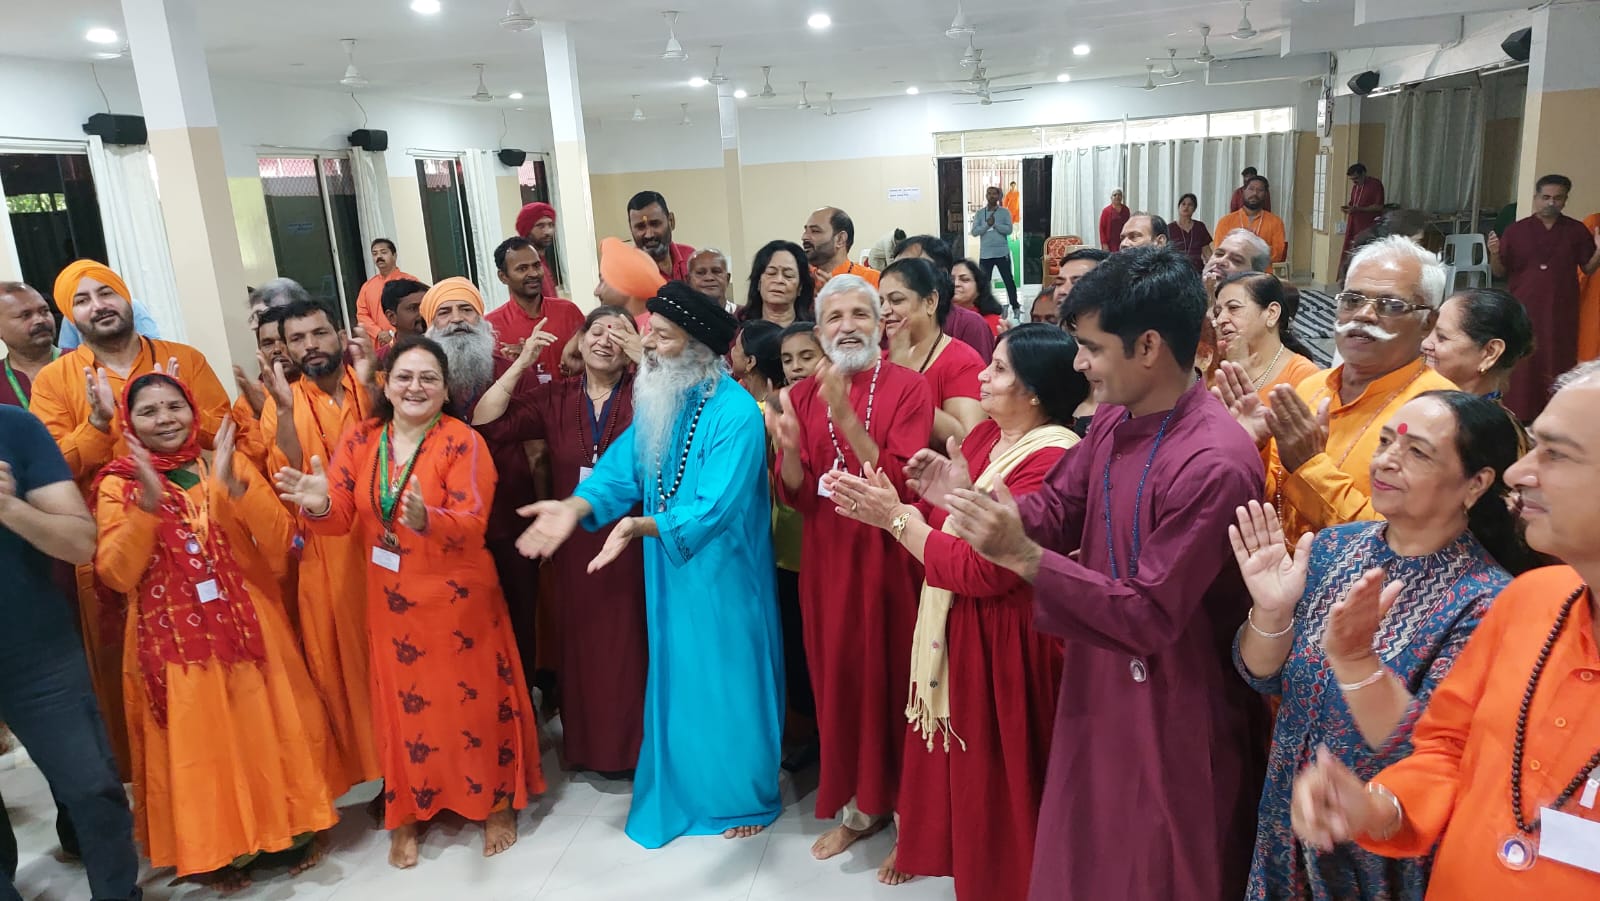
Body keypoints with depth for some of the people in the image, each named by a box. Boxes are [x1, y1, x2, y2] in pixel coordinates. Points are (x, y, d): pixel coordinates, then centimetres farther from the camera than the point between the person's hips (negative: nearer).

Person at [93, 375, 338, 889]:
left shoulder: (232, 466, 2)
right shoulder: (118, 485, -1)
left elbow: (281, 544, -8)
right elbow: (116, 575, -11)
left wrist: (233, 485, -20)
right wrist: (148, 504, -22)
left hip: (249, 629, 1)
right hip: (175, 640, -1)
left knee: (267, 732, 10)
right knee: (198, 746, 9)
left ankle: (293, 829, 29)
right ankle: (217, 851, 27)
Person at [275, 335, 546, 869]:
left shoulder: (463, 442, -12)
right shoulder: (359, 441, 2)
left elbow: (471, 524, -22)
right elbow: (340, 519, -3)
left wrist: (426, 519, -41)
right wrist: (318, 505, -25)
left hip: (457, 598, -3)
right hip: (391, 602, 4)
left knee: (475, 699, 8)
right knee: (402, 705, 14)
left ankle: (496, 804, 29)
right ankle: (407, 815, 32)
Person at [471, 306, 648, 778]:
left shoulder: (643, 392, -1)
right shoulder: (554, 398, 6)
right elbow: (485, 423, -3)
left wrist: (642, 358, -20)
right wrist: (522, 362, -8)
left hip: (631, 541, -2)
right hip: (575, 544, 3)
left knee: (632, 641, 4)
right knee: (581, 644, 11)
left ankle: (637, 743, 23)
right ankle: (589, 744, 30)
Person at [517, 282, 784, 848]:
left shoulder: (735, 412, -22)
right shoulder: (658, 401, 3)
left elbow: (715, 508, -28)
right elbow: (621, 467, -3)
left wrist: (641, 526, -39)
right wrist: (575, 507, -20)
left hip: (722, 574, -7)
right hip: (671, 571, 7)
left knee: (727, 679, 8)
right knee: (676, 679, 18)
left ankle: (745, 797, 30)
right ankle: (684, 787, 38)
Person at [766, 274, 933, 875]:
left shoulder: (909, 388, -8)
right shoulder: (803, 394, 4)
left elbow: (902, 484, -19)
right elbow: (796, 496, -1)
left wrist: (847, 418, -26)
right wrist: (789, 445, -21)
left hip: (888, 558, -4)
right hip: (827, 561, 4)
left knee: (893, 679, 5)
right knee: (839, 679, 13)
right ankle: (860, 806, 33)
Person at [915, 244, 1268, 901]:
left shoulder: (1214, 465, -29)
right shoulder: (1113, 420, -2)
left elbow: (1151, 618, -26)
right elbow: (1058, 510, 4)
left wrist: (1022, 556, -31)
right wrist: (970, 498, -14)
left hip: (1173, 715, -8)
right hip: (1099, 686, 8)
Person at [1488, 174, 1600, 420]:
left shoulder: (1577, 231, 4)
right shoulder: (1516, 231, 1)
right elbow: (1500, 273, 2)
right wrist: (1494, 254, -18)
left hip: (1561, 312, 1)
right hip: (1522, 310, -1)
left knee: (1557, 365, 3)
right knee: (1521, 366, 1)